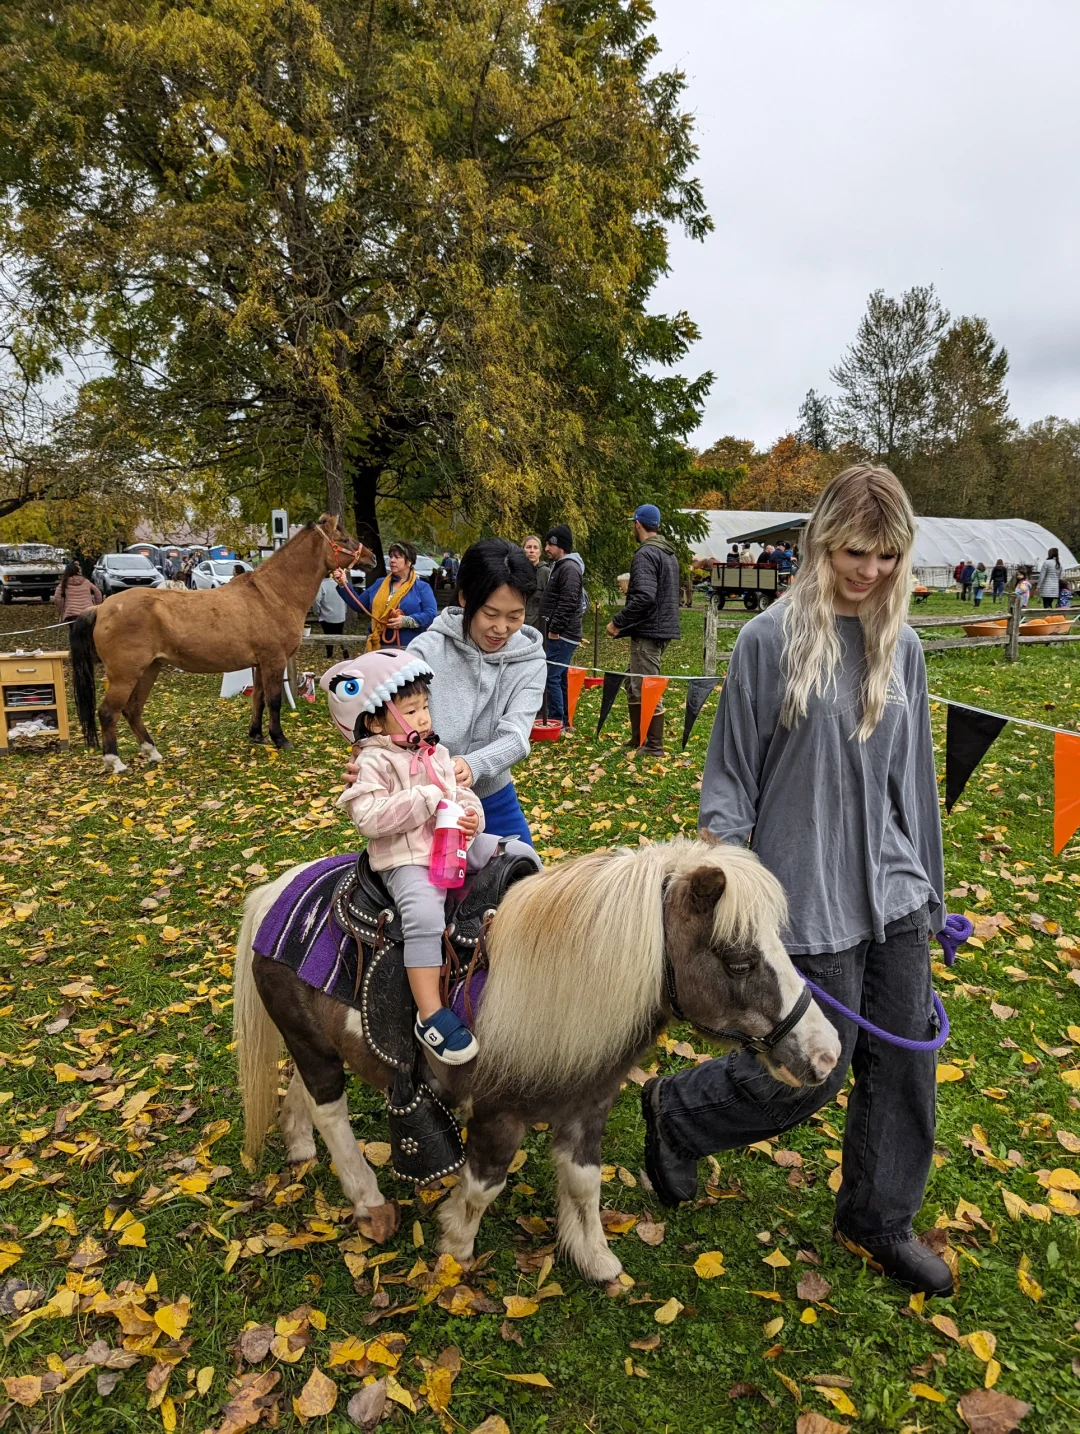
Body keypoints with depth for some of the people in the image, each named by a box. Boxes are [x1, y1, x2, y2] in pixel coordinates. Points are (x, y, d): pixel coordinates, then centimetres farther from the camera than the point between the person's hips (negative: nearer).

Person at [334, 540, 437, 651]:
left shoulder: (422, 587, 2)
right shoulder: (380, 584, 18)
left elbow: (431, 614, -10)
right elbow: (358, 605, 20)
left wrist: (406, 621, -22)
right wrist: (344, 584, 8)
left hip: (408, 649, -4)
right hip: (378, 647, 5)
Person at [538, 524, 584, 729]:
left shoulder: (569, 568, -14)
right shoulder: (559, 566, 19)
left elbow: (568, 602, -22)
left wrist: (554, 629, -20)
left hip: (562, 635, -11)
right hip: (559, 634, 11)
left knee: (551, 676, -10)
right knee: (560, 677, 13)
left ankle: (556, 721, -5)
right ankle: (564, 720, 20)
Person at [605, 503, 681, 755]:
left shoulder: (646, 554, -15)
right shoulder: (669, 553, 16)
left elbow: (644, 597, -26)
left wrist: (618, 622, -18)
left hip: (648, 631, -10)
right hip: (663, 627, 10)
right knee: (634, 683, 17)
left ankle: (654, 746, 4)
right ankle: (638, 738, 23)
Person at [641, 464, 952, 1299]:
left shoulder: (901, 648, 5)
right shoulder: (771, 640, -10)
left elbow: (913, 775, 12)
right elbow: (731, 771, -6)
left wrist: (931, 888, 16)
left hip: (893, 891, 6)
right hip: (808, 899, -5)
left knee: (906, 1062, 13)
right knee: (813, 1072, 4)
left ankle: (880, 1219, 37)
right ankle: (676, 1112, 31)